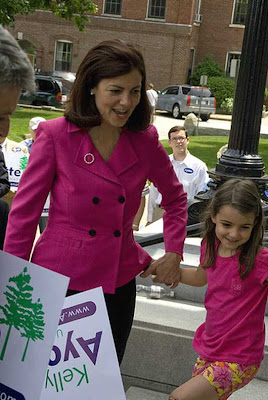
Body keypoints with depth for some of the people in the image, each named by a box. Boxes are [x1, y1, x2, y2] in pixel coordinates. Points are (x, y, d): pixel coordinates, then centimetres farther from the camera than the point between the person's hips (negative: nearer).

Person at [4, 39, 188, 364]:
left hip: (118, 283, 3)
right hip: (61, 279, -3)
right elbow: (24, 212, -7)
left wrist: (173, 254, 6)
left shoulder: (145, 142, -1)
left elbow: (175, 197, 15)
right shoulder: (55, 135, -11)